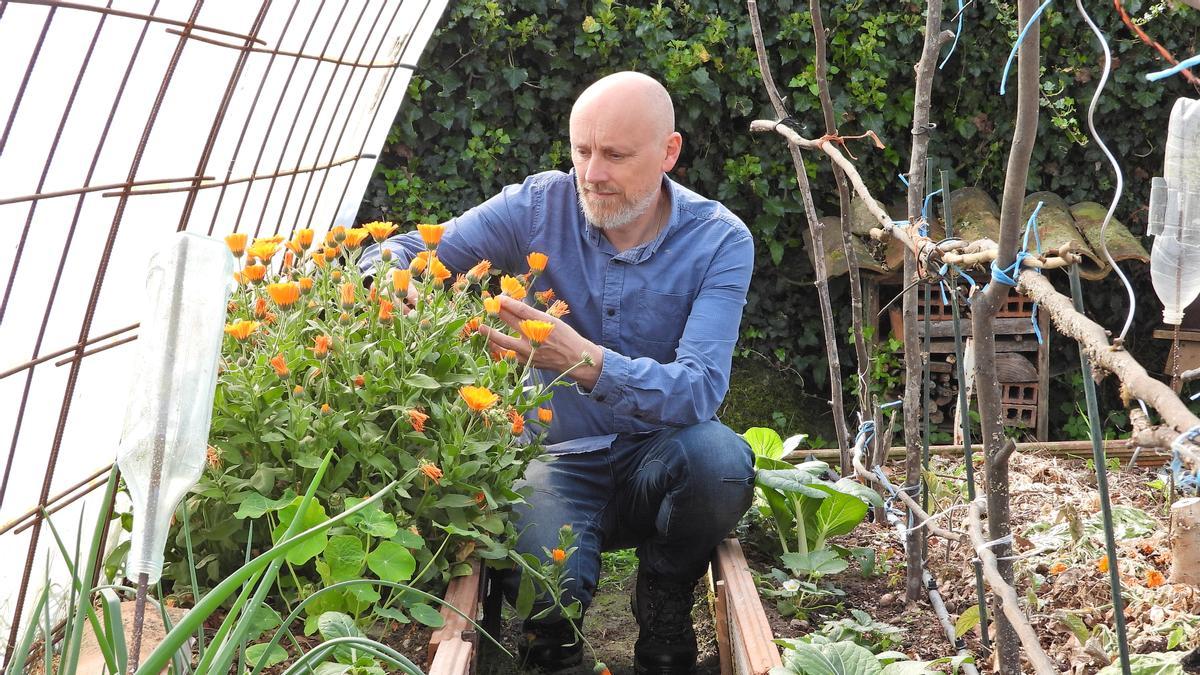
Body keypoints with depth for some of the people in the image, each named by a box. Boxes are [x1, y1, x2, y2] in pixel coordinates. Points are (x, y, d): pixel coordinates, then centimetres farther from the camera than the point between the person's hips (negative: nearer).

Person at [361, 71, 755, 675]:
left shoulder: (721, 241, -13)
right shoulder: (540, 206, -7)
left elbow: (700, 388, -25)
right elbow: (410, 252, 0)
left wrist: (587, 363, -43)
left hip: (660, 462, 1)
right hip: (562, 458, 0)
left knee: (719, 455, -35)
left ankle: (664, 603, -2)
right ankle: (553, 624, 10)